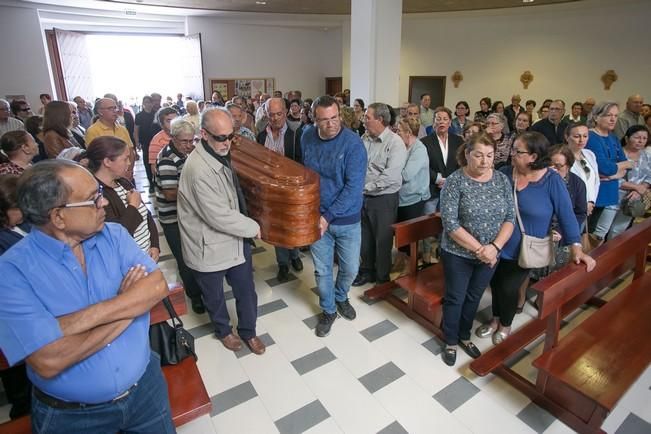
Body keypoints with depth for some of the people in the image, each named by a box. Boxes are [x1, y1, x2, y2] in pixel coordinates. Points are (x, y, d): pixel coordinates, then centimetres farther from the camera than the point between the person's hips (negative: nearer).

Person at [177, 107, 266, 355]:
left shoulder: (221, 154, 1)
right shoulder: (198, 169, -28)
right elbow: (219, 217, -27)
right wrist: (254, 228, -15)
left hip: (235, 237, 7)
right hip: (210, 247, -6)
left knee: (246, 290, 16)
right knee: (214, 295, 20)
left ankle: (248, 331, 40)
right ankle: (223, 330, 47)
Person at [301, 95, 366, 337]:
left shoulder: (353, 143, -16)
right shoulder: (307, 137, -3)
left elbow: (354, 187, -20)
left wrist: (329, 216, -21)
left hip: (347, 219, -2)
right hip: (316, 216, 2)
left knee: (350, 268, 13)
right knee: (322, 269, 12)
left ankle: (341, 297, 45)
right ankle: (328, 310, 36)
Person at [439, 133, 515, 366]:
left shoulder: (502, 179, -2)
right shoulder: (455, 181, -16)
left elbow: (510, 218, -2)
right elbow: (450, 224, -20)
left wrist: (494, 247, -16)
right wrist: (478, 249, -21)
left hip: (490, 255, 4)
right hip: (458, 254, -4)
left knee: (474, 298, 20)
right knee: (455, 298, 12)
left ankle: (464, 336, 42)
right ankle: (451, 341, 33)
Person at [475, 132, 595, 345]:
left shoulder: (552, 180, -14)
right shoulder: (505, 173, -6)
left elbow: (566, 215, -12)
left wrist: (576, 249, -15)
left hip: (523, 250, -3)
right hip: (495, 245, 3)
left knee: (509, 288, 8)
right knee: (495, 283, 17)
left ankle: (506, 325, 38)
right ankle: (496, 318, 45)